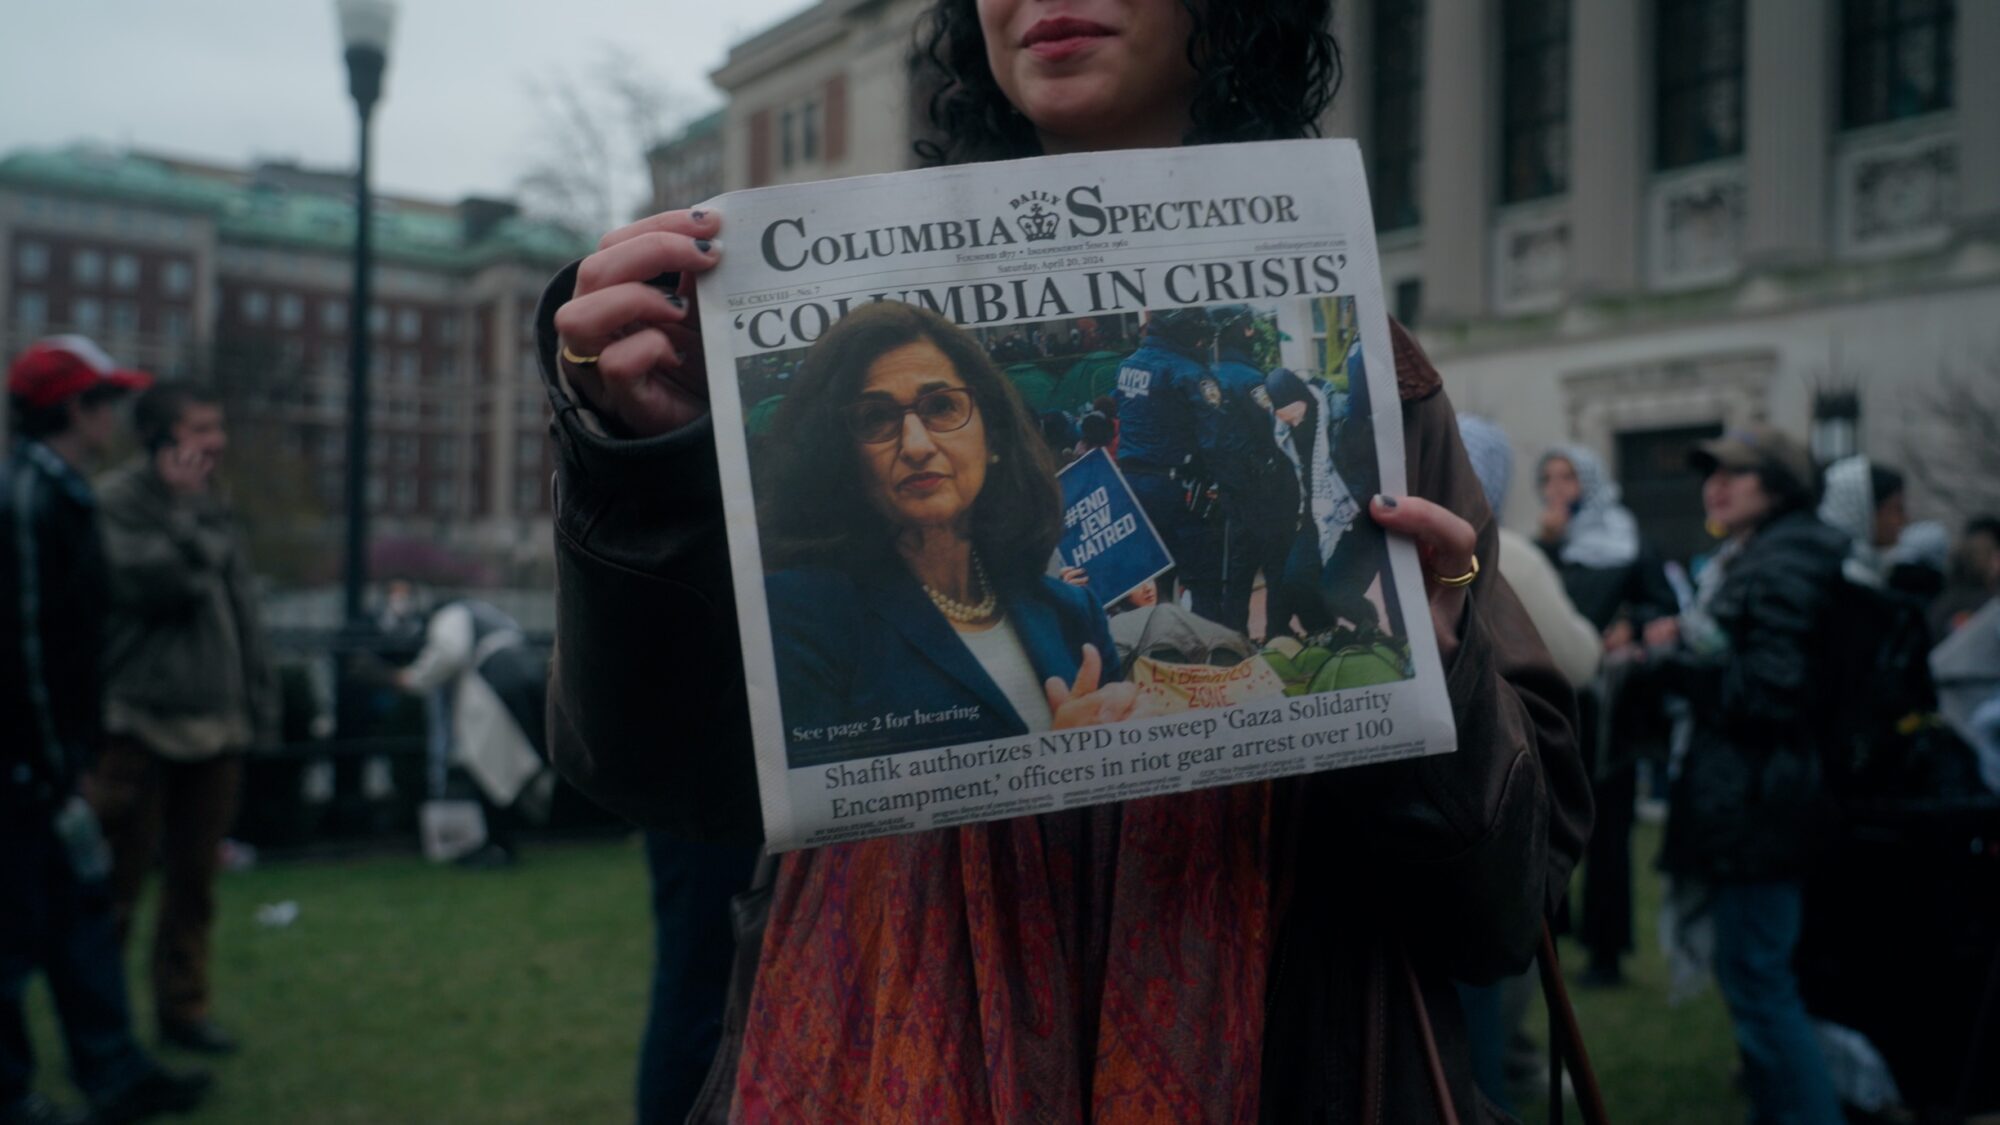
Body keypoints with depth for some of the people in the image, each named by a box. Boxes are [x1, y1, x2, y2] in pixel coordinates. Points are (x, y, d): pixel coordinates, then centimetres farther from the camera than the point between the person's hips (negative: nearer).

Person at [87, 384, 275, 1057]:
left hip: (215, 726, 6)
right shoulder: (118, 501, -7)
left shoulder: (213, 508, 14)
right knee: (116, 881, 2)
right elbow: (164, 583, -21)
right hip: (140, 722, -6)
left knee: (195, 880, 13)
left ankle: (183, 1007, 23)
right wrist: (182, 510, -13)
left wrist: (258, 710, 12)